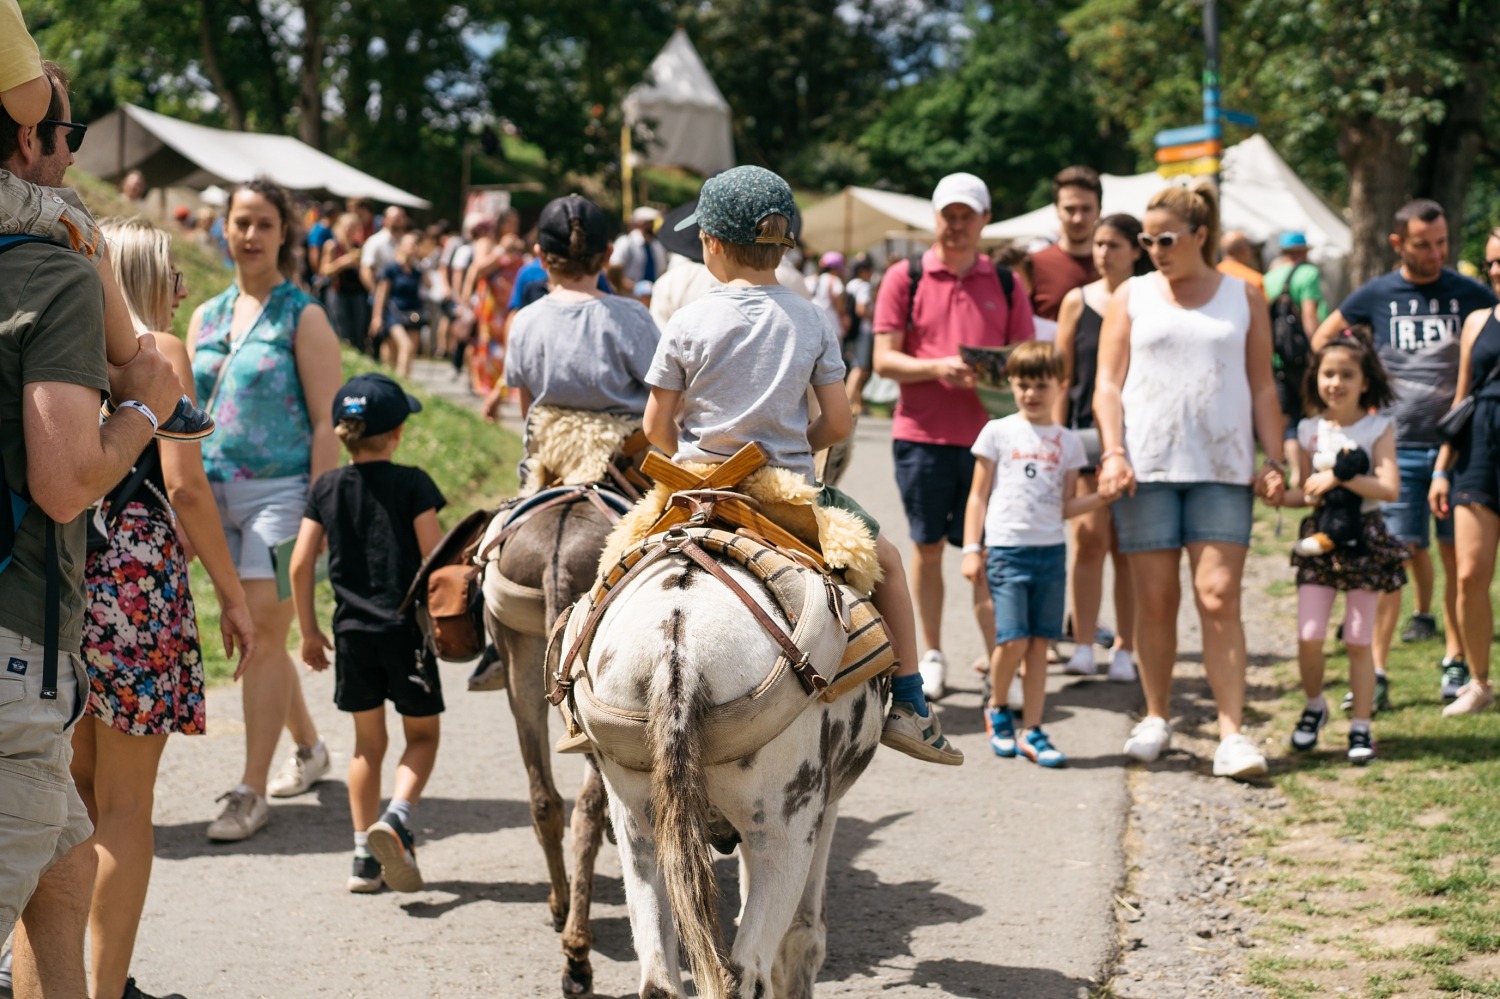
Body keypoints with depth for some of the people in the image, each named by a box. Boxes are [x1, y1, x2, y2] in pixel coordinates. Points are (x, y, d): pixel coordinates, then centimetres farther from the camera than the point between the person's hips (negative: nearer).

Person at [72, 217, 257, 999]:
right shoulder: (159, 352, -4)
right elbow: (183, 487, -11)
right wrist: (231, 593, -5)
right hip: (133, 577, -6)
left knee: (69, 793, 16)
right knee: (123, 802, 0)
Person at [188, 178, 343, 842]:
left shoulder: (303, 317, -3)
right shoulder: (206, 317, 13)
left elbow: (326, 421, -8)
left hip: (280, 489, -6)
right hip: (219, 492, 6)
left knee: (264, 631, -11)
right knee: (252, 633, 13)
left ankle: (251, 792, -8)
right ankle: (309, 748, 34)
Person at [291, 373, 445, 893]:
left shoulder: (326, 488, 4)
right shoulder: (412, 484, -7)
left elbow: (300, 563, 2)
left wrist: (309, 629, 11)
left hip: (352, 632, 3)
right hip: (406, 628, -3)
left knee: (368, 741, 14)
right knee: (422, 734, 11)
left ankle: (365, 858, 13)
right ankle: (396, 816, -15)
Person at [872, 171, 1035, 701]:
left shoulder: (1005, 283, 8)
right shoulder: (904, 278, 3)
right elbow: (884, 360, -2)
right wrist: (938, 368, -18)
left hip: (986, 435, 0)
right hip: (922, 435, 0)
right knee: (927, 548, 9)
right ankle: (932, 656, 22)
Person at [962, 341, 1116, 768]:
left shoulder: (1068, 442, 11)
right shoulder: (998, 433, 3)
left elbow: (1066, 506, 13)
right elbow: (978, 496, 5)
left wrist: (1101, 498, -4)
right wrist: (972, 549, -2)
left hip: (1051, 551, 3)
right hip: (1006, 550, -3)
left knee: (1040, 643, 3)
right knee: (1013, 640, -11)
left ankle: (1031, 732, 9)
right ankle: (997, 709, 15)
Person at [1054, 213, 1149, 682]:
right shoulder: (1077, 302, 7)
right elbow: (1063, 379, 8)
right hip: (1086, 432, 1)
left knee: (1127, 546, 3)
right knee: (1089, 537, -7)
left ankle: (1124, 650, 10)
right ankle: (1084, 648, -4)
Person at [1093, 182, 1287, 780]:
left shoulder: (1243, 299, 11)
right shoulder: (1132, 297, 10)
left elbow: (1263, 389, 12)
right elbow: (1108, 384, 6)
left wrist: (1274, 462, 3)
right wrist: (1113, 453, -7)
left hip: (1221, 468, -1)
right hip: (1147, 466, 1)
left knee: (1219, 598, -8)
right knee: (1155, 600, 3)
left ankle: (1232, 733, -9)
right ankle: (1156, 718, 18)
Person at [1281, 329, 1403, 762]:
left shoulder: (1378, 428, -4)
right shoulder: (1308, 431, 5)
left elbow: (1389, 487, -15)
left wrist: (1337, 477, -22)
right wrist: (1281, 495, -8)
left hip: (1364, 539, -2)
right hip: (1319, 537, 2)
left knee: (1358, 640, 1)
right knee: (1309, 636, -6)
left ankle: (1361, 727, 12)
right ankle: (1314, 706, 19)